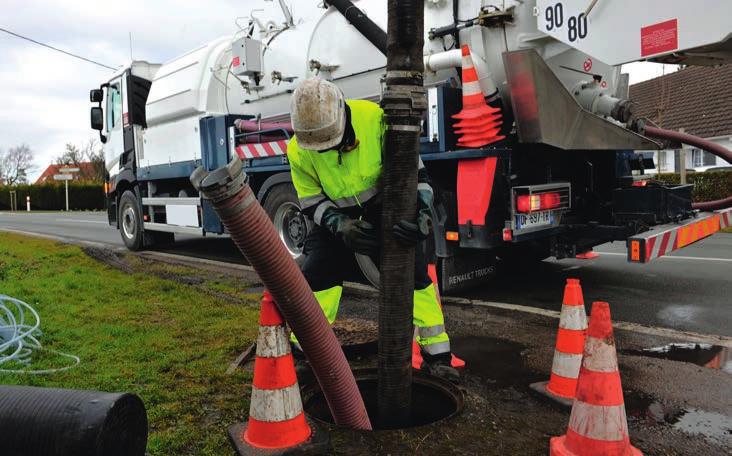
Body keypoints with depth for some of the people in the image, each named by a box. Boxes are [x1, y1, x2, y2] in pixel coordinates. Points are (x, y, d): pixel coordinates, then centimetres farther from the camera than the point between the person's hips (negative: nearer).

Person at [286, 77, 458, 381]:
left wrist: (422, 215, -38)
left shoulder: (376, 120, -29)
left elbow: (416, 174, -23)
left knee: (415, 276, -8)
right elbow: (311, 202, -11)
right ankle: (302, 351, 14)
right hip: (337, 218, 2)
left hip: (389, 211, -1)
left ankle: (437, 356, 5)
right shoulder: (299, 150, -20)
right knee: (316, 276, -5)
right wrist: (341, 227, -30)